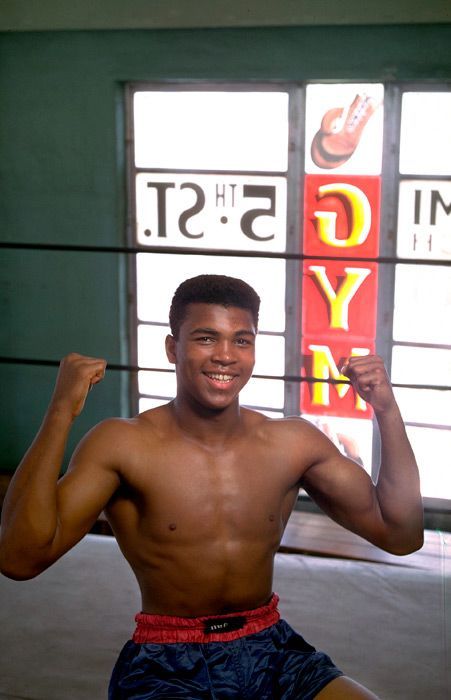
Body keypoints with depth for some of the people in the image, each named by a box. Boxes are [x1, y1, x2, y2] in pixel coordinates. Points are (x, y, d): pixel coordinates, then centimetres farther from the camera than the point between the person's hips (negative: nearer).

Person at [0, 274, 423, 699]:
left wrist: (387, 412, -6)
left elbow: (400, 535, 4)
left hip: (272, 652, 4)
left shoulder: (291, 444, 0)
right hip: (165, 665, -3)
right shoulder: (122, 444, -10)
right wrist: (60, 414, -25)